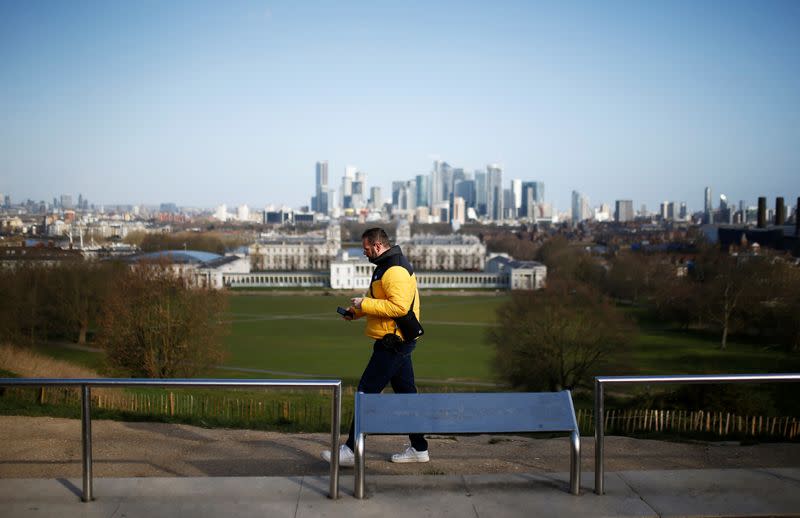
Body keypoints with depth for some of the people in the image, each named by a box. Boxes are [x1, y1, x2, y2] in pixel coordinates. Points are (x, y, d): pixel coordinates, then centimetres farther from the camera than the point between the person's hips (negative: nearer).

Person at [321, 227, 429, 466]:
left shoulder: (396, 270, -18)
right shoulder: (387, 266, 16)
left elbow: (399, 306, -29)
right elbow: (381, 301, 26)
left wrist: (364, 304, -20)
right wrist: (356, 311, 11)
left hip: (392, 344, -11)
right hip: (398, 342, 11)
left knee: (367, 392, -6)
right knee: (406, 392, 13)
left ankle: (351, 451, -1)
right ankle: (419, 449, 20)